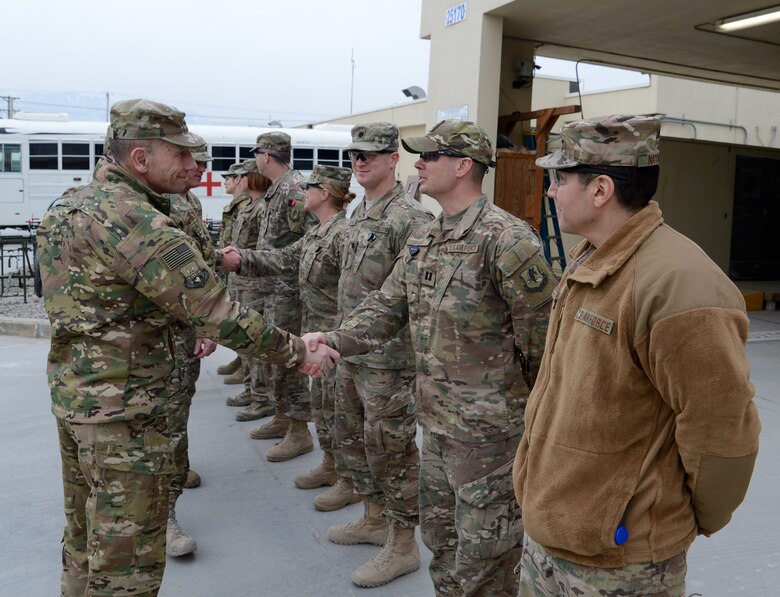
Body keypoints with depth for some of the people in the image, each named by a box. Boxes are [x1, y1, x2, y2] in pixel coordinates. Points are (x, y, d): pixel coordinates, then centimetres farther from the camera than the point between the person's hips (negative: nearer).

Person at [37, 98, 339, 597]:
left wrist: (194, 326, 11)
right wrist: (299, 352, -15)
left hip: (73, 391, 10)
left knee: (87, 539, 23)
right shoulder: (136, 221, -22)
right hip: (123, 406, -10)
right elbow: (219, 313, -25)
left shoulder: (75, 205, 8)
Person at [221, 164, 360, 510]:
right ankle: (331, 466, 35)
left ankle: (350, 481, 14)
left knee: (337, 408, 1)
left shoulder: (343, 235, -20)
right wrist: (241, 260, -2)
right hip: (319, 334, 10)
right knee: (321, 405, 19)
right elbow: (283, 259, 10)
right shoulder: (316, 234, 11)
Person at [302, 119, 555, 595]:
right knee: (441, 539, 23)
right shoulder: (424, 240, 8)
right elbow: (387, 306, 8)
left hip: (488, 430, -8)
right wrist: (333, 341, -9)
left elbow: (541, 339, -16)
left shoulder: (507, 240, -19)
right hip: (437, 421, 8)